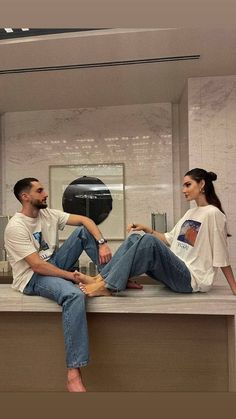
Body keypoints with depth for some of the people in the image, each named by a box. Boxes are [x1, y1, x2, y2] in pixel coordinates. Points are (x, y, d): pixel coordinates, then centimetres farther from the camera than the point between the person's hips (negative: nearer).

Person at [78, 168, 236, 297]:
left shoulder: (213, 213, -9)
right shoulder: (190, 213, 16)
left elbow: (221, 256, -9)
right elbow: (169, 239, 17)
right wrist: (147, 229, 5)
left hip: (191, 279, -8)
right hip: (176, 270, 8)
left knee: (149, 241, -29)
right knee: (134, 238, -3)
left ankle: (108, 286, -24)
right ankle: (101, 278, -9)